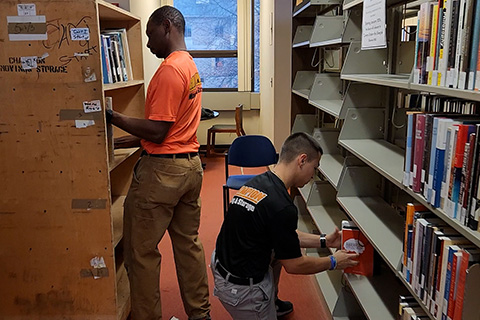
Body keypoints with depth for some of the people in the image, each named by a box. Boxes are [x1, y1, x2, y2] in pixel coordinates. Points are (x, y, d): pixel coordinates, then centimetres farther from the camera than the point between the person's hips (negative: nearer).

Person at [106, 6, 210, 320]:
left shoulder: (169, 70, -16)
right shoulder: (191, 66, 14)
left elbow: (157, 131, -20)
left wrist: (112, 116, -12)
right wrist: (118, 142, 13)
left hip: (162, 169, -10)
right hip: (191, 164, 10)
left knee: (141, 251, 4)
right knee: (188, 242, 18)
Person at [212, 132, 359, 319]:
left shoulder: (258, 182, 0)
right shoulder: (281, 206, -27)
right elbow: (294, 265, -14)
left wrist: (324, 241, 15)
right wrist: (333, 263, 2)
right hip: (241, 288, -8)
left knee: (281, 247, 26)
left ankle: (272, 302, 38)